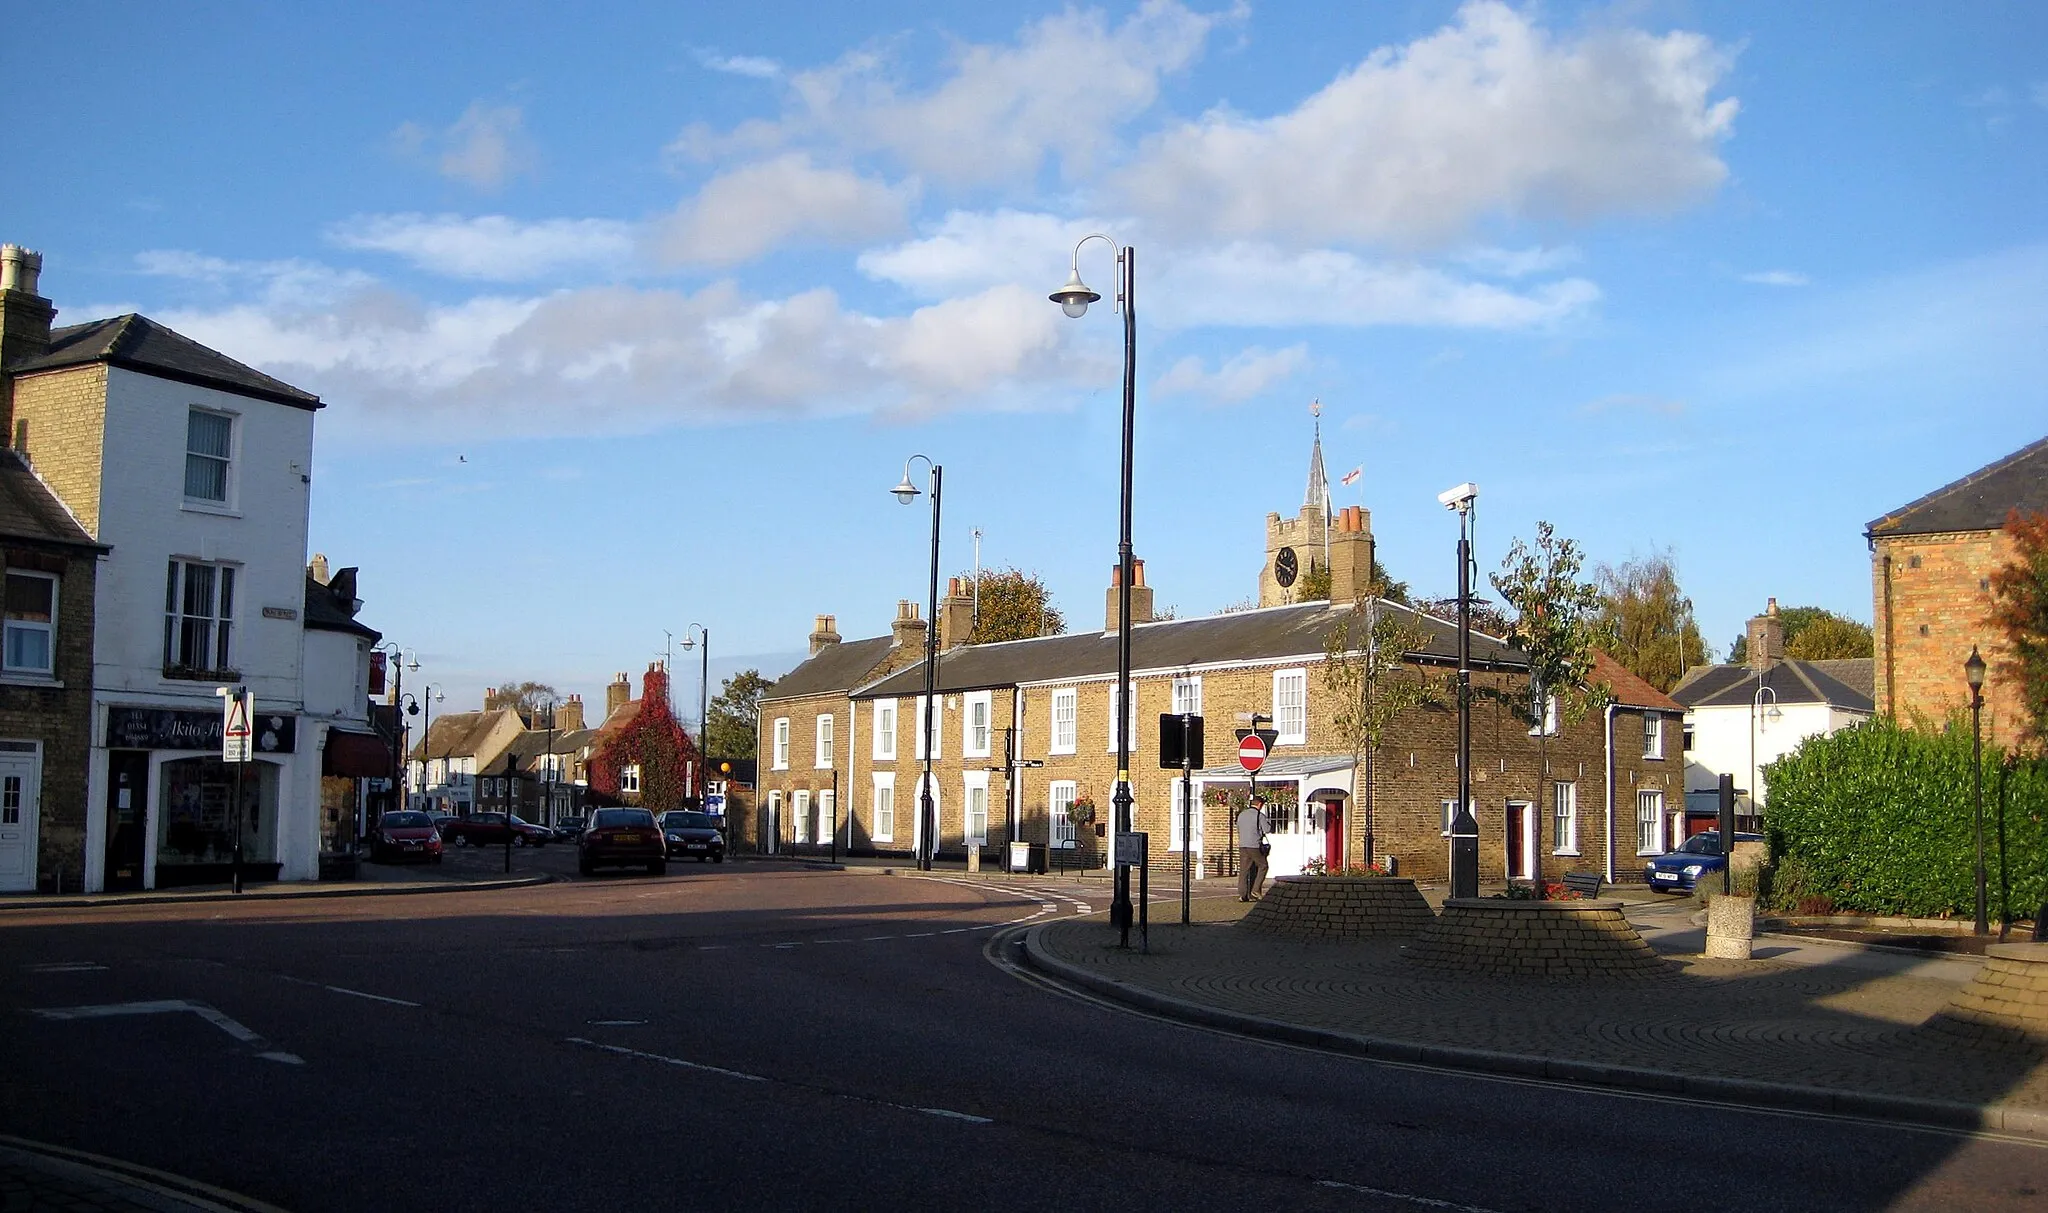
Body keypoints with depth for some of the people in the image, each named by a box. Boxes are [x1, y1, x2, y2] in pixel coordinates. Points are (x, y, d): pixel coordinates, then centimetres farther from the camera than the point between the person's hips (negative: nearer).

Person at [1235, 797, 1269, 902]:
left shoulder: (1241, 815, 12)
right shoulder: (1259, 815, -7)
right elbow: (1267, 830, -5)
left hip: (1242, 846, 5)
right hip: (1255, 846, -5)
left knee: (1243, 870, 6)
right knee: (1262, 866, 11)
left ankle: (1242, 895, 2)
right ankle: (1255, 890, 4)